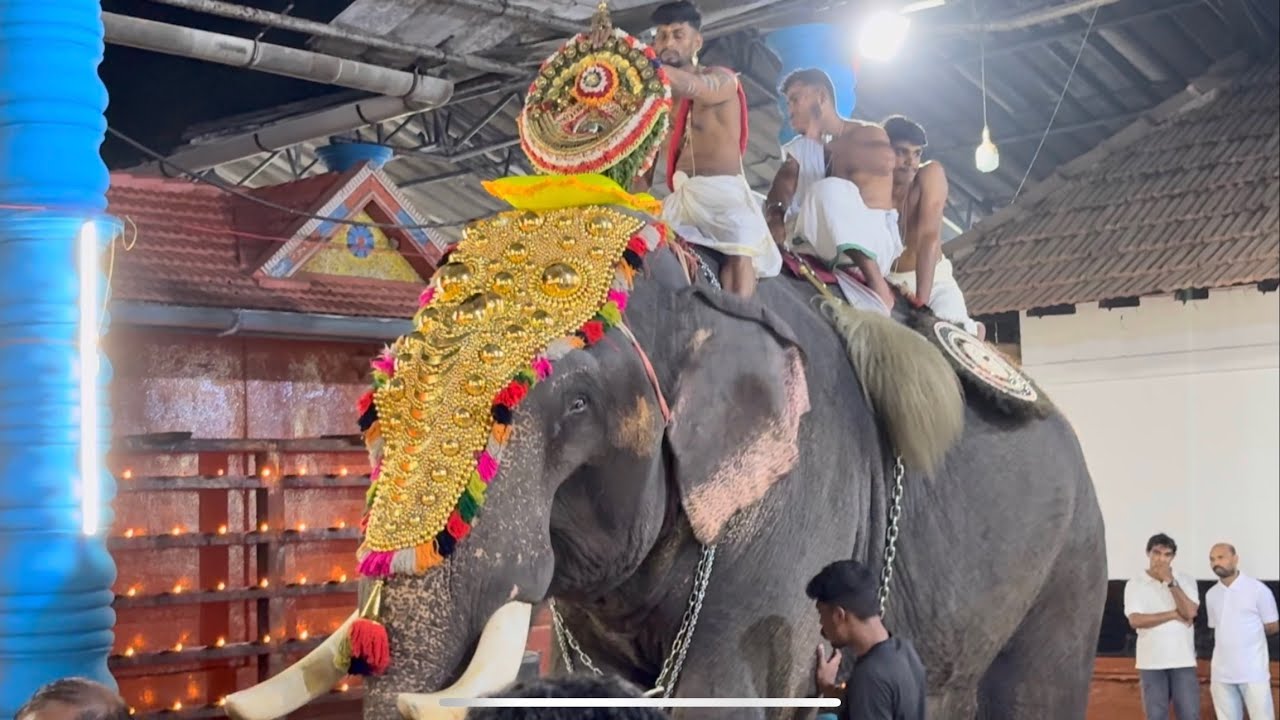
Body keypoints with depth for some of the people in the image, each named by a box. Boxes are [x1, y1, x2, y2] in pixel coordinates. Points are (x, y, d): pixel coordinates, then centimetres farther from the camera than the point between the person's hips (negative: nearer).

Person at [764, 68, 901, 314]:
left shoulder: (866, 133, 2)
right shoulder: (801, 148, 17)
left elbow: (886, 161, -23)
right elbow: (782, 188, -2)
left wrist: (827, 143, -13)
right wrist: (775, 214, -25)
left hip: (876, 242, -6)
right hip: (831, 245, 6)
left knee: (831, 190, -31)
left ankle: (877, 284, -34)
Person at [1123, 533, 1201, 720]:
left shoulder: (1186, 580, 5)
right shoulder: (1135, 585, 1)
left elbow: (1190, 612, -10)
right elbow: (1135, 620, -12)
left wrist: (1170, 581, -12)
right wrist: (1174, 614, -10)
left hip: (1183, 660, 1)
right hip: (1151, 662, -1)